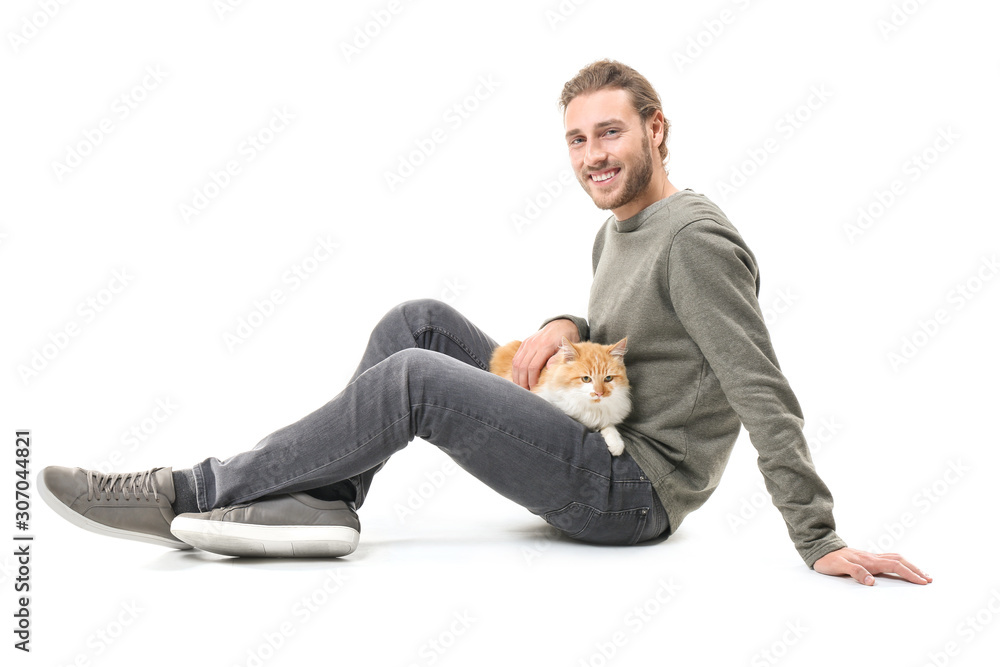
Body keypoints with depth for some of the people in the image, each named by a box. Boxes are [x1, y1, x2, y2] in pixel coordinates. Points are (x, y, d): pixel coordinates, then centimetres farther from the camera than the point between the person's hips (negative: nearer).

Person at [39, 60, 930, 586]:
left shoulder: (696, 238, -16)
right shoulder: (619, 230, 14)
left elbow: (764, 394, -21)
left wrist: (821, 541, -23)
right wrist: (564, 327, -2)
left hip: (636, 490, -9)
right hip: (595, 459, 9)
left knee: (415, 377, -23)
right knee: (420, 321, 1)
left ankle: (192, 493, -13)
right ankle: (322, 498, -10)